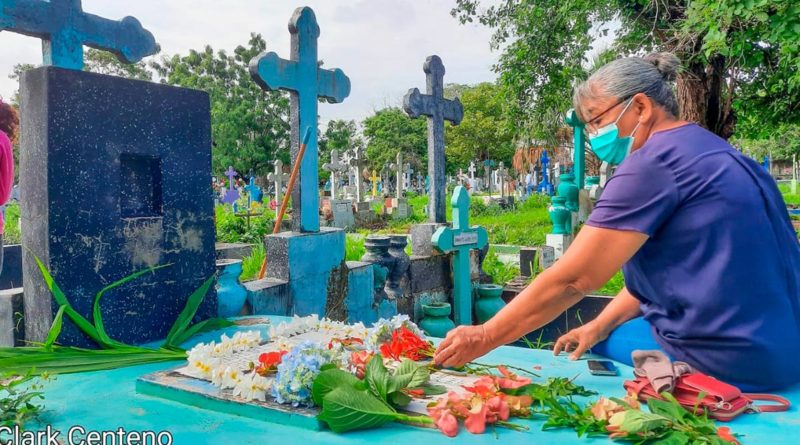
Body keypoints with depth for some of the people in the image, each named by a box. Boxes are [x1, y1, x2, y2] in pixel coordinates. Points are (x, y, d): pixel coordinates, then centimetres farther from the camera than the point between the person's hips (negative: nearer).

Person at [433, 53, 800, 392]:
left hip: (731, 362, -9)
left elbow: (572, 279, -21)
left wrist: (485, 338, -14)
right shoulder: (708, 149, 11)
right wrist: (599, 326, 5)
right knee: (592, 340, 18)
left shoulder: (655, 161, -19)